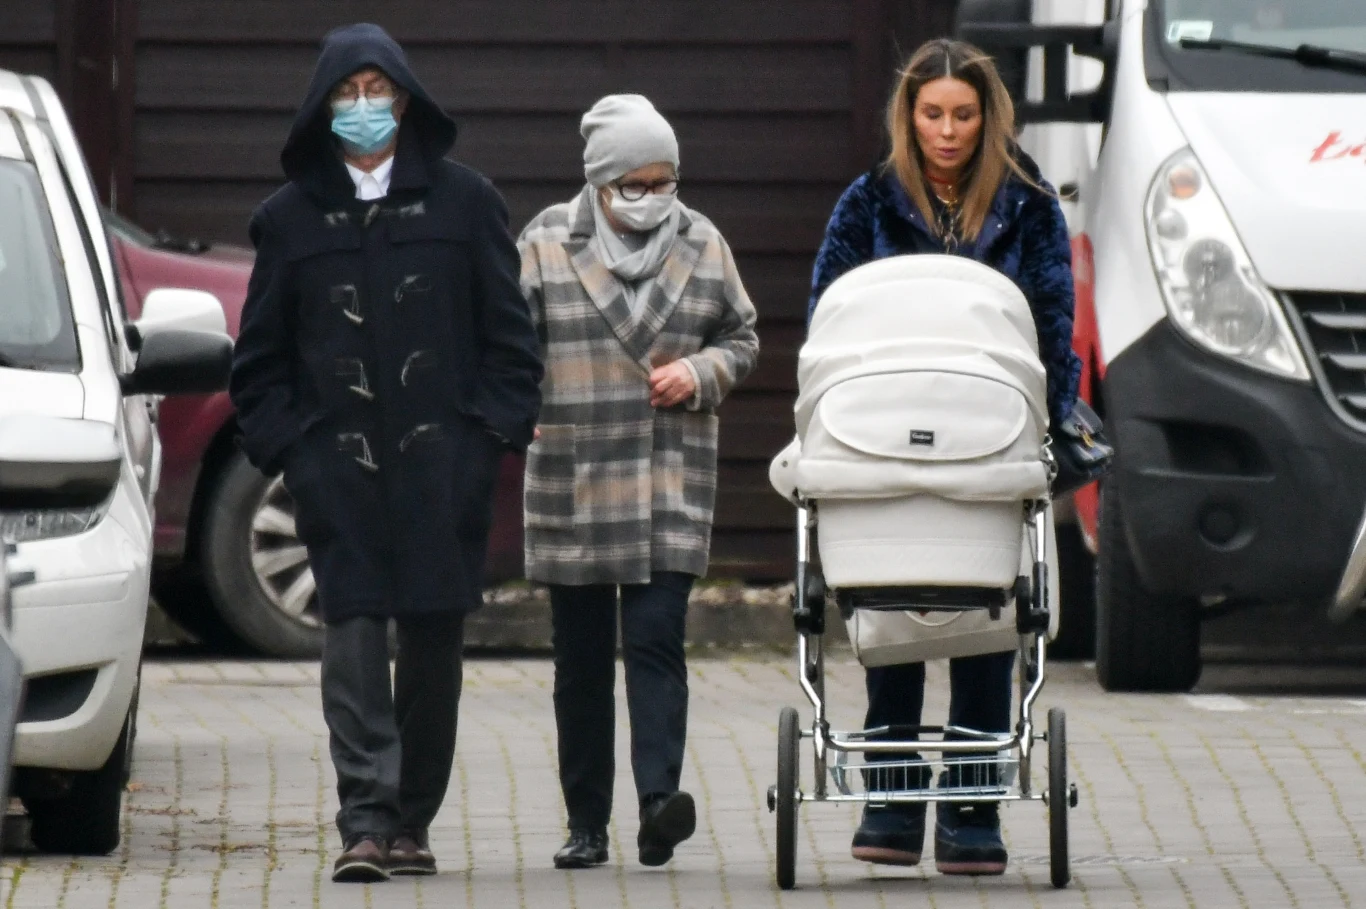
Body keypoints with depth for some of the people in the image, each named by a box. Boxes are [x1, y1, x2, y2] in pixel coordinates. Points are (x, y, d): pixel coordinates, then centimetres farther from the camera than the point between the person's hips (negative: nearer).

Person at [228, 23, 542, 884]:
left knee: (434, 641, 3)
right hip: (337, 459, 0)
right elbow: (262, 352, 13)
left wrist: (500, 427, -2)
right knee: (353, 634, -10)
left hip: (443, 458, 0)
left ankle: (412, 822, 13)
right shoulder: (291, 217, 10)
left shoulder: (464, 201, 7)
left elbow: (508, 329, 8)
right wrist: (278, 443, 1)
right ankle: (366, 822, -14)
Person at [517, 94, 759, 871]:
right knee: (582, 656, 6)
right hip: (572, 484, 0)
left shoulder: (702, 246, 7)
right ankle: (587, 823, 13)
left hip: (672, 486, 0)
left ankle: (660, 798, -22)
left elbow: (743, 339, 15)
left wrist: (700, 373, -5)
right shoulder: (547, 246, 1)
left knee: (656, 640, -13)